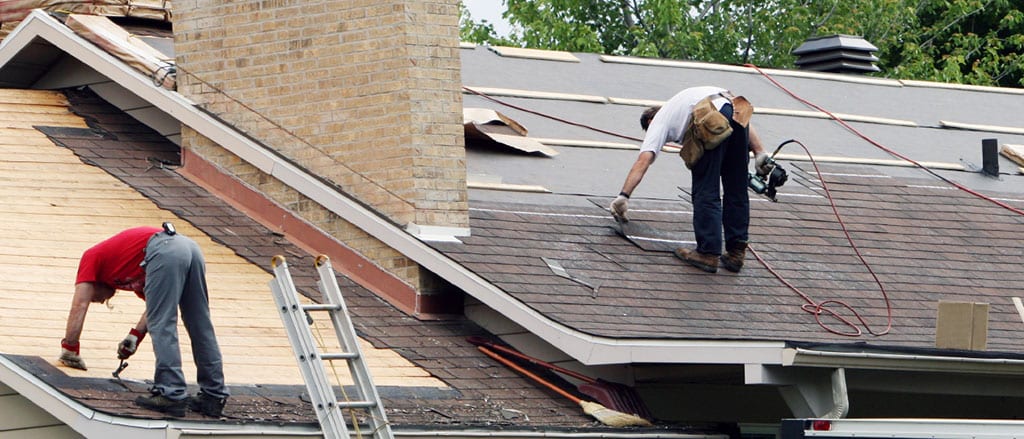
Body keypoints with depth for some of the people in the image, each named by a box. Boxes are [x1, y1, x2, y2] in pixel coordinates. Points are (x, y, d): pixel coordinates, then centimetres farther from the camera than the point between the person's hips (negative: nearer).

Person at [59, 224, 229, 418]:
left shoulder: (91, 257, 23)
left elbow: (79, 306, 14)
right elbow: (157, 305, 30)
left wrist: (69, 349, 18)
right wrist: (136, 335, 25)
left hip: (164, 250, -8)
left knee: (163, 328, -5)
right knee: (201, 329, 10)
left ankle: (171, 393, -10)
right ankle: (214, 395, 12)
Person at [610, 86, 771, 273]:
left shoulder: (658, 121, 27)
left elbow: (643, 161, 12)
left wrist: (624, 196, 11)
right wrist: (759, 151, 22)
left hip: (712, 123, -6)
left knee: (706, 192, 2)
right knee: (737, 192, 15)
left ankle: (708, 253, 0)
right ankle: (736, 252, 18)